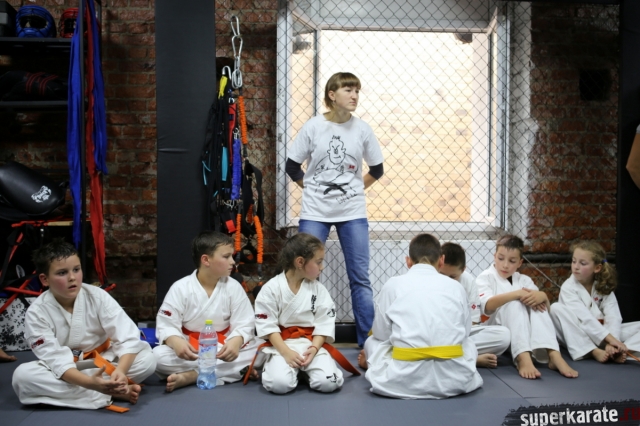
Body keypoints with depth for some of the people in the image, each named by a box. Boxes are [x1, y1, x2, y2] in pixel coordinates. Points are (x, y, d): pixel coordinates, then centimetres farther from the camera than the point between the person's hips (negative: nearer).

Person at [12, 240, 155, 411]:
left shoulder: (97, 296, -15)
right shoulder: (36, 313, -17)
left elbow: (128, 337, -21)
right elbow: (57, 360, -27)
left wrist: (121, 371, -41)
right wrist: (90, 382, -45)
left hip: (104, 363, 0)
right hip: (63, 371, 0)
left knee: (146, 359, -23)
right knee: (22, 376, -32)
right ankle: (113, 393, -32)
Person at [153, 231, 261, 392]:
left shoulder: (233, 287, -5)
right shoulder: (180, 288, -8)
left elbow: (244, 324, -8)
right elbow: (166, 325, -10)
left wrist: (235, 342, -31)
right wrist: (176, 342, -32)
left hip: (223, 350, 1)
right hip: (190, 351, -1)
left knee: (257, 352, -25)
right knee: (159, 356, -27)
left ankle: (190, 376, -28)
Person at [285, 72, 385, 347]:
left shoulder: (362, 129, 0)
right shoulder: (313, 127, -4)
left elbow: (377, 169, 12)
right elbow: (292, 166, 4)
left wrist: (356, 188, 7)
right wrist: (312, 189, 6)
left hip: (353, 213, 1)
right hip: (314, 213, -1)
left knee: (360, 278, 2)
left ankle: (368, 342, 12)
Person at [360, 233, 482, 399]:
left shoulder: (393, 284, 4)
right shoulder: (455, 286, 9)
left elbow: (381, 333, 10)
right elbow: (465, 331, 17)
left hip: (405, 380, 0)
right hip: (453, 379, 1)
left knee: (372, 342, 27)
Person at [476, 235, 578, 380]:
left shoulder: (523, 280, 13)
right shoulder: (486, 278, -2)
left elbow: (545, 308, 1)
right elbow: (488, 306, -23)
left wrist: (542, 296, -23)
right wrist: (517, 294, -31)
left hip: (522, 330, 5)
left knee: (536, 304, -20)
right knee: (515, 303, -30)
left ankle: (553, 355, -37)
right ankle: (523, 357, -51)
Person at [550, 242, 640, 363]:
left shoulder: (604, 287, 1)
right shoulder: (568, 288, -12)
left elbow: (613, 317, -12)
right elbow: (584, 318, -24)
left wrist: (612, 343, -29)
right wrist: (609, 338, -32)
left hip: (602, 332, 4)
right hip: (577, 337, -4)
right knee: (556, 308, -29)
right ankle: (594, 351, -33)